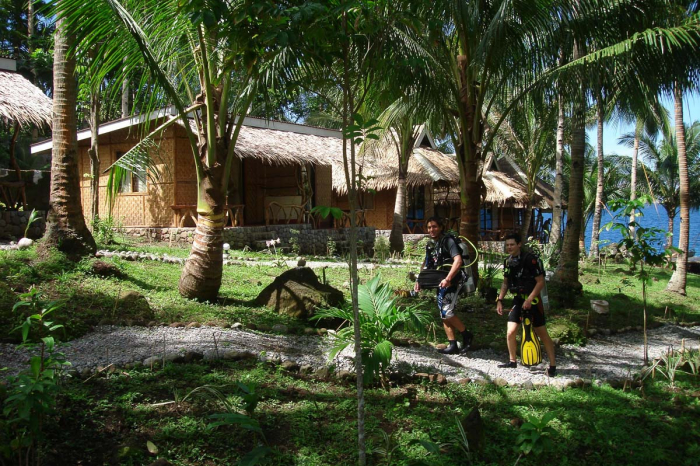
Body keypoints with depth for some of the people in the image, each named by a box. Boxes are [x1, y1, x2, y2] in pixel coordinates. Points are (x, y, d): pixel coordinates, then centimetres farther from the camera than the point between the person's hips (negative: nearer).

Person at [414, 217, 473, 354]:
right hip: (441, 283, 9)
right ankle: (453, 345, 12)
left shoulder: (448, 241, -13)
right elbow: (426, 265, 22)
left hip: (452, 282, -9)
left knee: (447, 312, -16)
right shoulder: (430, 245, 13)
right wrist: (419, 280, 8)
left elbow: (458, 261, -24)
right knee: (444, 315, 7)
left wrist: (448, 279, -32)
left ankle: (466, 334, 4)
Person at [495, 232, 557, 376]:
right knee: (510, 332, -5)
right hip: (518, 300, 5)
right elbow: (505, 283, 15)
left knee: (542, 334, 0)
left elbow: (540, 282, -16)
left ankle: (553, 365, 11)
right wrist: (499, 300, 6)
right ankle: (512, 361, 13)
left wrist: (529, 299, -22)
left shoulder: (530, 259, -17)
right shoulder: (508, 262, 4)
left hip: (533, 301, -5)